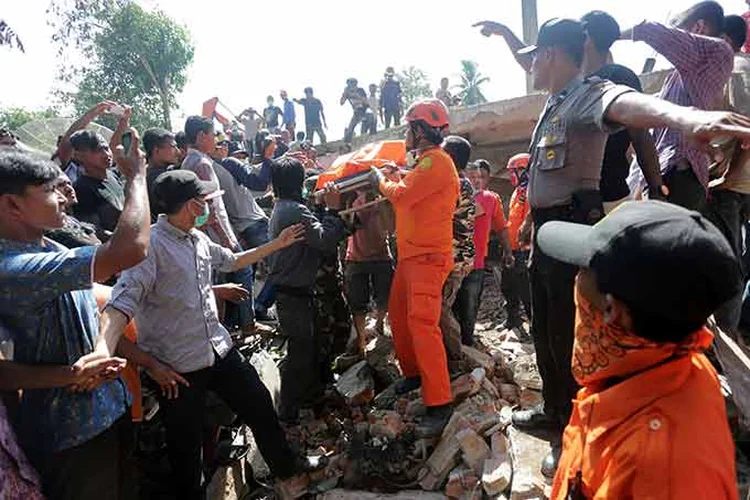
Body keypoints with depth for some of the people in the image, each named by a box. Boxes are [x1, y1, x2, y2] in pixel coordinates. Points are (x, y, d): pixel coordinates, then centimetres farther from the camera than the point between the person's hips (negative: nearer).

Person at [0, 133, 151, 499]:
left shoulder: (50, 250, 4)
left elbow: (94, 314, 9)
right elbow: (131, 250, -37)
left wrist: (102, 350, -14)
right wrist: (136, 176, -21)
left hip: (109, 407, 8)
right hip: (74, 432, -8)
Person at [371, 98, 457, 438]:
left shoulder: (436, 161, -13)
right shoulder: (425, 162, 21)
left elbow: (401, 195, -18)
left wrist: (380, 179, -1)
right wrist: (390, 180, 10)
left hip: (428, 256, -11)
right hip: (411, 254, 11)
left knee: (422, 324, -17)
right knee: (397, 315, 15)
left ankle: (439, 403, -13)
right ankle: (414, 373, 31)